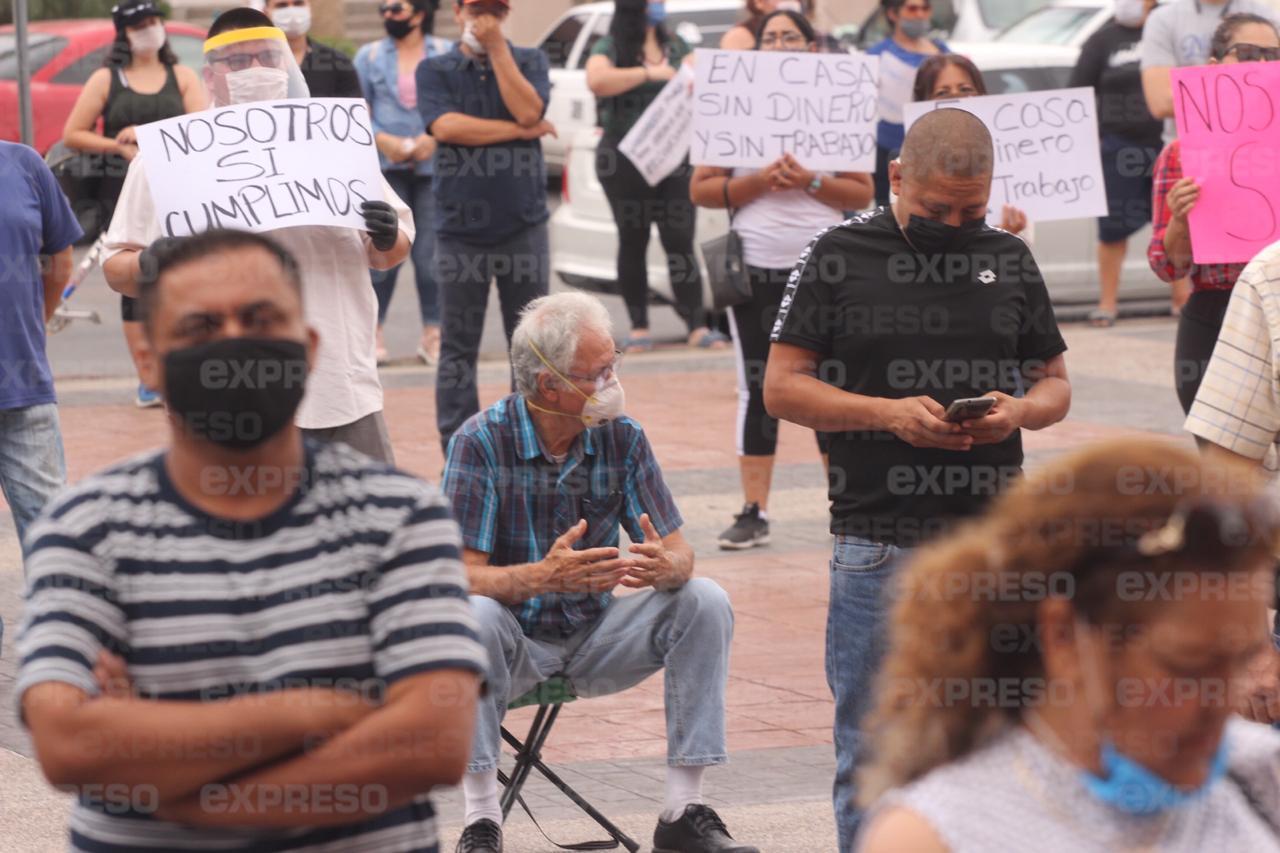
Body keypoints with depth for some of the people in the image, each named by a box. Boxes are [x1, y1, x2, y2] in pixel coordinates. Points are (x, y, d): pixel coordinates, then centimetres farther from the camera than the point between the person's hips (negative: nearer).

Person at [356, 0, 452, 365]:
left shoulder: (447, 54, 8)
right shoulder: (369, 56, 11)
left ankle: (433, 334, 7)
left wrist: (436, 137, -13)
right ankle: (373, 332, 5)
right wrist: (381, 139, -12)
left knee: (431, 253, -1)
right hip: (386, 167, 0)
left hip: (433, 166, 0)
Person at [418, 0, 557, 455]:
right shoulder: (435, 70, 5)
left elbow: (528, 111, -11)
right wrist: (521, 131, -8)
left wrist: (497, 47, -10)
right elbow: (444, 126, -13)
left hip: (524, 225, 1)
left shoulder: (529, 60, 9)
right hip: (460, 227, -1)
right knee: (458, 348, 1)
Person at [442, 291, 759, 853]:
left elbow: (679, 552, -6)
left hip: (597, 638, 4)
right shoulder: (482, 442, -16)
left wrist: (665, 567, -33)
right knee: (471, 615, -35)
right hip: (518, 643, -4)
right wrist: (543, 577, -43)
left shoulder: (622, 437, -5)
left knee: (704, 603, -18)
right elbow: (463, 576, -23)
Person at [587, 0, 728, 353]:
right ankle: (639, 327, 11)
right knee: (633, 241, 4)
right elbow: (596, 81, -21)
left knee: (681, 241, -3)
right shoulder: (610, 47, -1)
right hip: (624, 159, -3)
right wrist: (649, 74, -19)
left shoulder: (675, 46, 14)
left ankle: (697, 326, -7)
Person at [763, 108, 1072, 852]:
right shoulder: (839, 256, 0)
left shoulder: (1008, 259, 11)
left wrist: (1018, 410, -8)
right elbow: (782, 387, -1)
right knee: (872, 749, 3)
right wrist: (888, 412, -15)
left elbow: (1056, 385, 16)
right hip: (878, 543, -3)